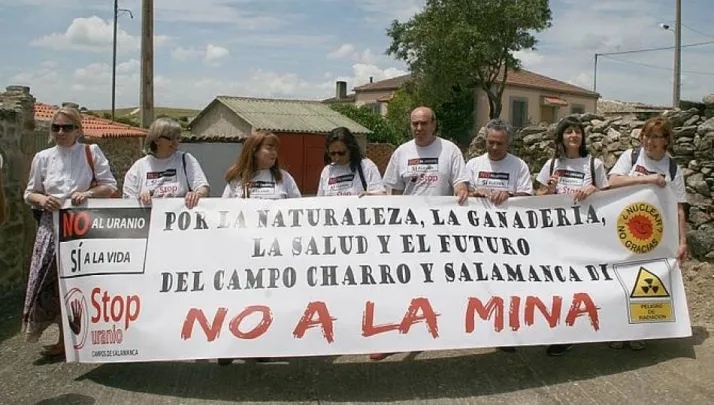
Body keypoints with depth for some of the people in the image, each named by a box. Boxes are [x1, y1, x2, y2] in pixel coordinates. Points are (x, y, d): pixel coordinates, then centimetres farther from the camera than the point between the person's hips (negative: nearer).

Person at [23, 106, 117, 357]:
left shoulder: (91, 152, 1)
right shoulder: (43, 157, 7)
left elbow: (110, 186, 0)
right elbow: (29, 193, 12)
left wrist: (88, 193, -17)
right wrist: (42, 199, -10)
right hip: (53, 226, 2)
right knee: (56, 282, 1)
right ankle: (64, 339, 15)